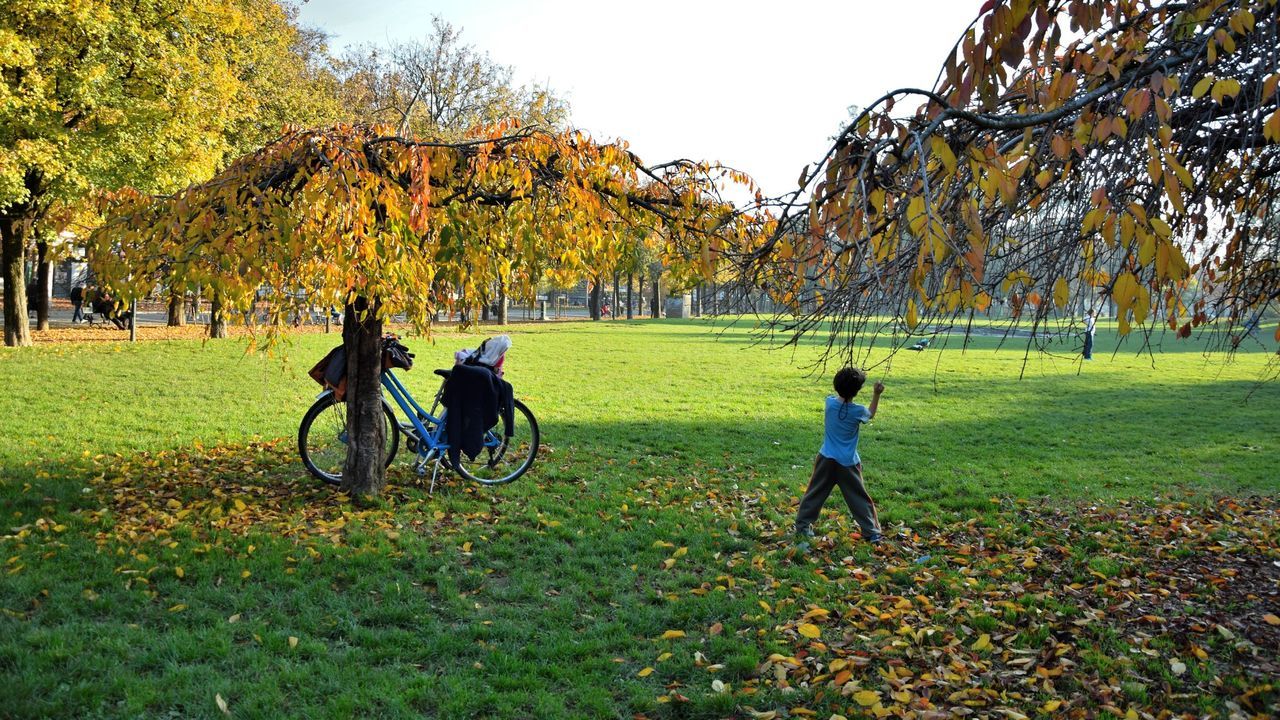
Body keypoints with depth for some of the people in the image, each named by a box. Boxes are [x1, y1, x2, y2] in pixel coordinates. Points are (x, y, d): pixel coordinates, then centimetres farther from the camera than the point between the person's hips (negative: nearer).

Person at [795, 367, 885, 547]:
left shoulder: (830, 402, -6)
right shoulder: (858, 411, -10)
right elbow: (871, 414, 14)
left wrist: (845, 387, 15)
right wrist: (877, 394, 15)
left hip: (826, 460, 2)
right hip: (848, 463, -2)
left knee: (815, 493, 11)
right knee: (859, 498, 6)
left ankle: (802, 526, 15)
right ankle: (873, 532, 9)